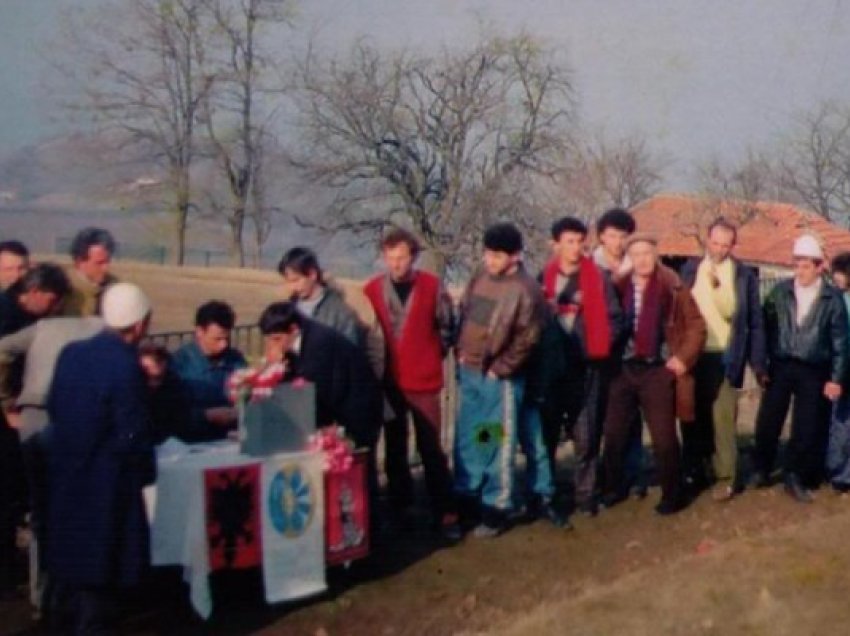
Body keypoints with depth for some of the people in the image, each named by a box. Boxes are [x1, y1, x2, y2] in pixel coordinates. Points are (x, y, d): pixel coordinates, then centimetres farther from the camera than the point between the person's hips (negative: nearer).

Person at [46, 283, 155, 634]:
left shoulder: (71, 352, -1)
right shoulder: (126, 366, -21)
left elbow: (53, 408, 8)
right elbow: (132, 435, -20)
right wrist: (146, 471, -3)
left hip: (64, 472, 7)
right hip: (104, 482, -7)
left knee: (70, 553, 20)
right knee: (100, 564, 5)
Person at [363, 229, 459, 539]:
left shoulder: (431, 286, -5)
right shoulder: (372, 290, -4)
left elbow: (446, 326, 5)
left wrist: (434, 356, 3)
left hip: (423, 381, -2)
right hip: (388, 382, 2)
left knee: (431, 449, 1)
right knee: (395, 450, 12)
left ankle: (445, 513, 7)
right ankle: (401, 511, 23)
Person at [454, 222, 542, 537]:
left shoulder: (525, 289, -13)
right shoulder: (480, 277, 6)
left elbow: (526, 338, -12)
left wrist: (499, 369, -11)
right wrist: (461, 353, 7)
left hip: (499, 378, -6)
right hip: (468, 372, 6)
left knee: (498, 443, 3)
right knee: (467, 440, 14)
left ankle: (496, 509, 13)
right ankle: (467, 500, 28)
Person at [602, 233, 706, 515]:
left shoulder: (672, 287, -5)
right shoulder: (619, 286, 3)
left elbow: (696, 325, -2)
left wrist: (683, 358, -8)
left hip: (658, 370, -3)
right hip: (623, 369, 3)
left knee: (664, 437, 1)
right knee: (614, 433, 10)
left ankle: (672, 495, 13)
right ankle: (613, 488, 26)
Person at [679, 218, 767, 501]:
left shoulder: (745, 275, -1)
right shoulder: (691, 269, 5)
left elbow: (755, 322, 0)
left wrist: (758, 363, -3)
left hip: (724, 357, -3)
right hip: (692, 356, 3)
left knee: (723, 420, -1)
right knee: (693, 418, 11)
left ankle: (725, 478, 10)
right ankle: (693, 473, 25)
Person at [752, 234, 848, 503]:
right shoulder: (780, 291, -1)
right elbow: (766, 328, 1)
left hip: (813, 372, -1)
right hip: (780, 366, 1)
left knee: (806, 428, 4)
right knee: (767, 422, 4)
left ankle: (795, 477, 19)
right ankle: (761, 470, 23)